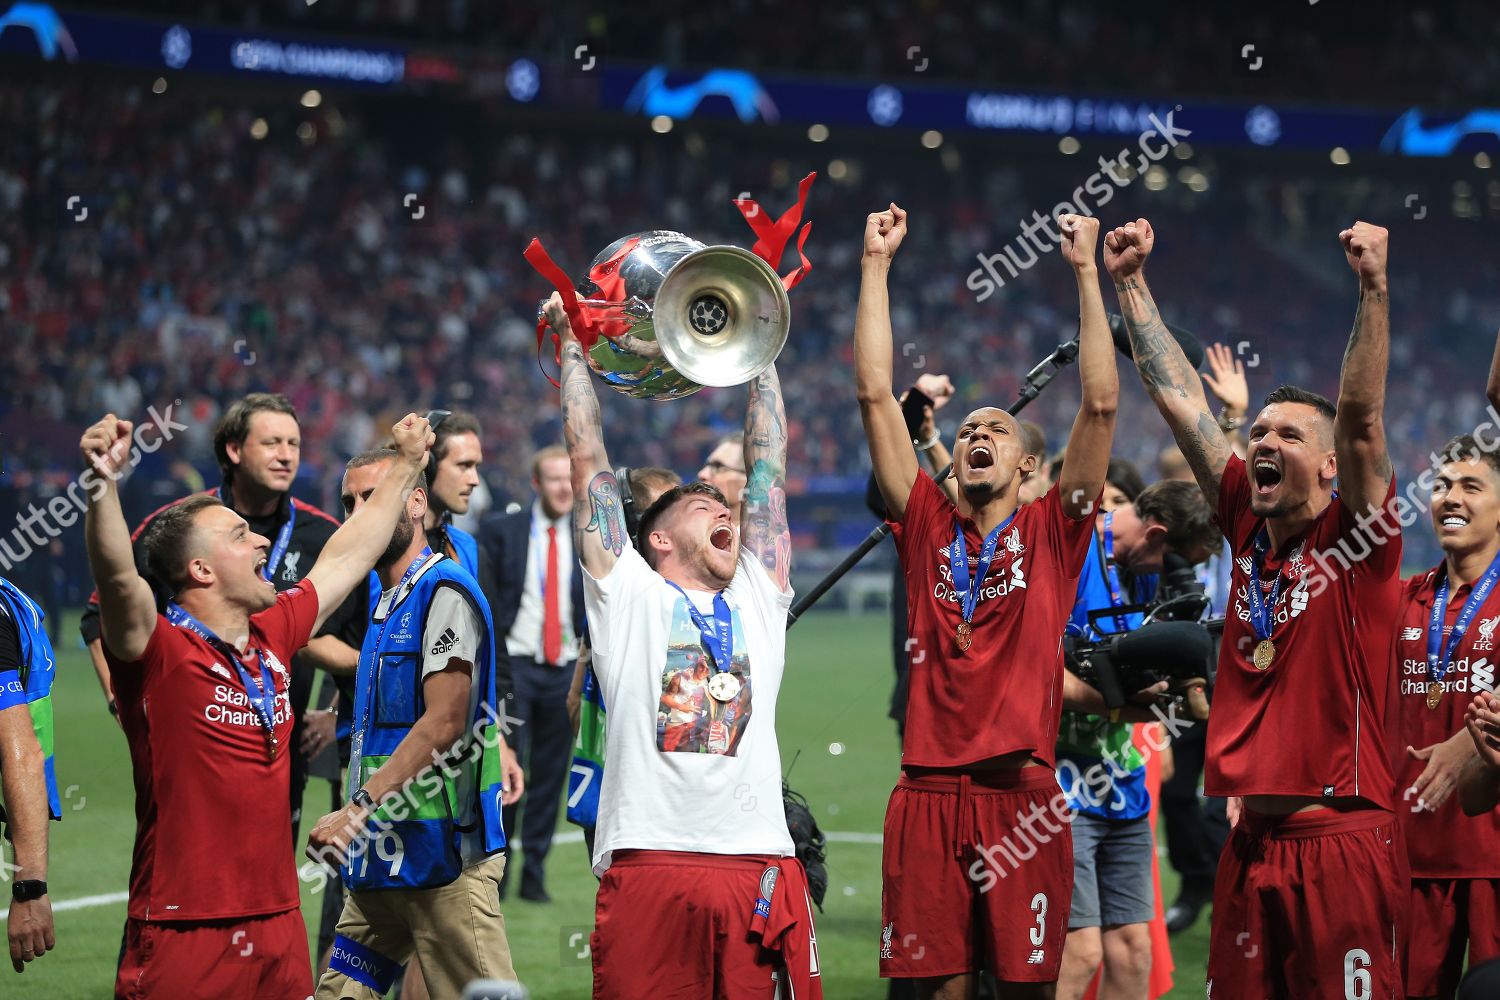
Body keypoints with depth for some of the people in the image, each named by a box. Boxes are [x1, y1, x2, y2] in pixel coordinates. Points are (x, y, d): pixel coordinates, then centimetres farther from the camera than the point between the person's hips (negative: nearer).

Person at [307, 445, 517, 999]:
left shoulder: (445, 592, -10)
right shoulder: (385, 604, 19)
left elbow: (442, 725, -20)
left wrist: (355, 812, -22)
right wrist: (360, 817, 17)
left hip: (442, 850, -9)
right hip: (382, 852, 9)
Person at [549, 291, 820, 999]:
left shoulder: (758, 598, 23)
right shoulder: (629, 594, 14)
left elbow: (767, 467, 26)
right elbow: (587, 459, 15)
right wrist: (573, 348, 23)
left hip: (760, 868, 3)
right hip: (649, 868, -3)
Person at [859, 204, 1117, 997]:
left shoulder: (1052, 532, 9)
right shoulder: (926, 527, 12)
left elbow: (1101, 404, 2)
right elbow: (874, 394, 9)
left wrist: (1086, 271, 2)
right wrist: (876, 264, 8)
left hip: (1021, 792, -1)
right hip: (928, 790, 1)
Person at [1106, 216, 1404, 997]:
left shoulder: (1357, 539, -2)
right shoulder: (1249, 529, 11)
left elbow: (1360, 417, -16)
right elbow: (1179, 401, 12)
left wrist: (1374, 290, -25)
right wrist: (1130, 284, 13)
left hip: (1340, 838, -6)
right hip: (1252, 838, 6)